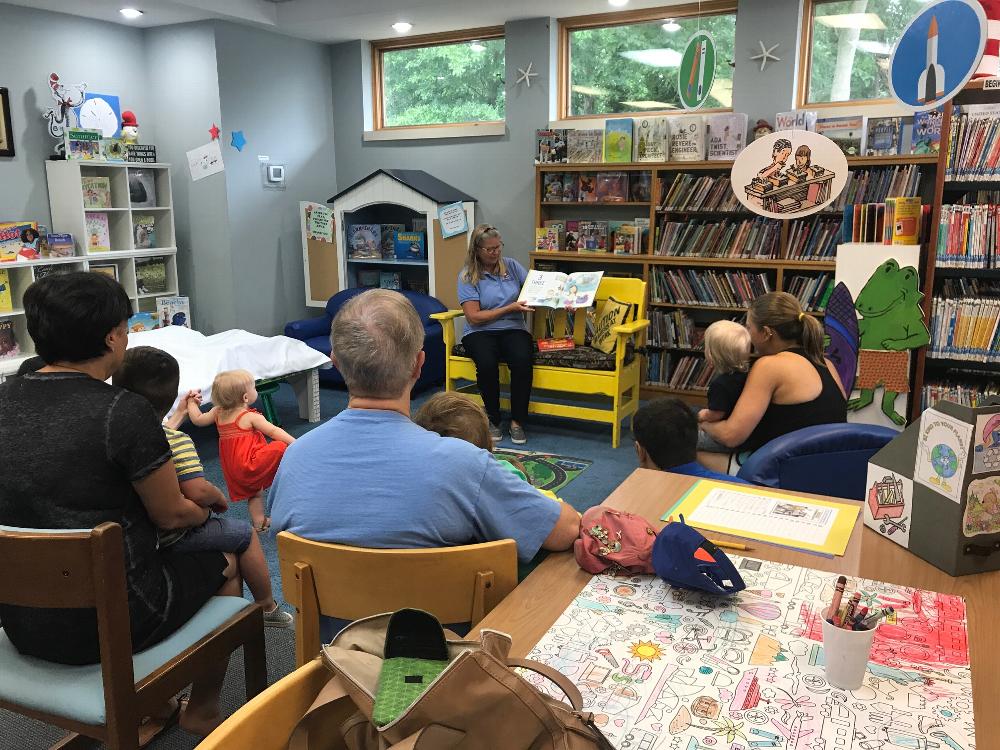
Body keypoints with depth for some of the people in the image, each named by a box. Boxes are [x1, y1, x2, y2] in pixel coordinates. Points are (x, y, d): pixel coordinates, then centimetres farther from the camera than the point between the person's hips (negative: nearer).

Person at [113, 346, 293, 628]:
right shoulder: (178, 441, -23)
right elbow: (197, 492, -31)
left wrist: (179, 414, 27)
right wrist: (219, 497, -9)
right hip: (171, 538, -7)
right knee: (244, 533, 13)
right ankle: (268, 609, 26)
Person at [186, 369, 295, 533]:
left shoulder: (218, 413, 9)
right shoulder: (251, 417, -11)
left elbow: (198, 420, 23)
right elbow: (274, 431, -17)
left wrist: (192, 403, 38)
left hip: (232, 469, 8)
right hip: (249, 462, -8)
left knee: (254, 492, 26)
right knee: (281, 448, -21)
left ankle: (259, 522, 32)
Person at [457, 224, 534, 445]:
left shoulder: (511, 265, 12)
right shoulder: (467, 276, 0)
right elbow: (474, 317, -8)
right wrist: (509, 308, -12)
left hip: (513, 329, 2)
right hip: (480, 332, -2)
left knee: (522, 360, -32)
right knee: (487, 362, -35)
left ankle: (517, 421, -16)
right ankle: (492, 420, -13)